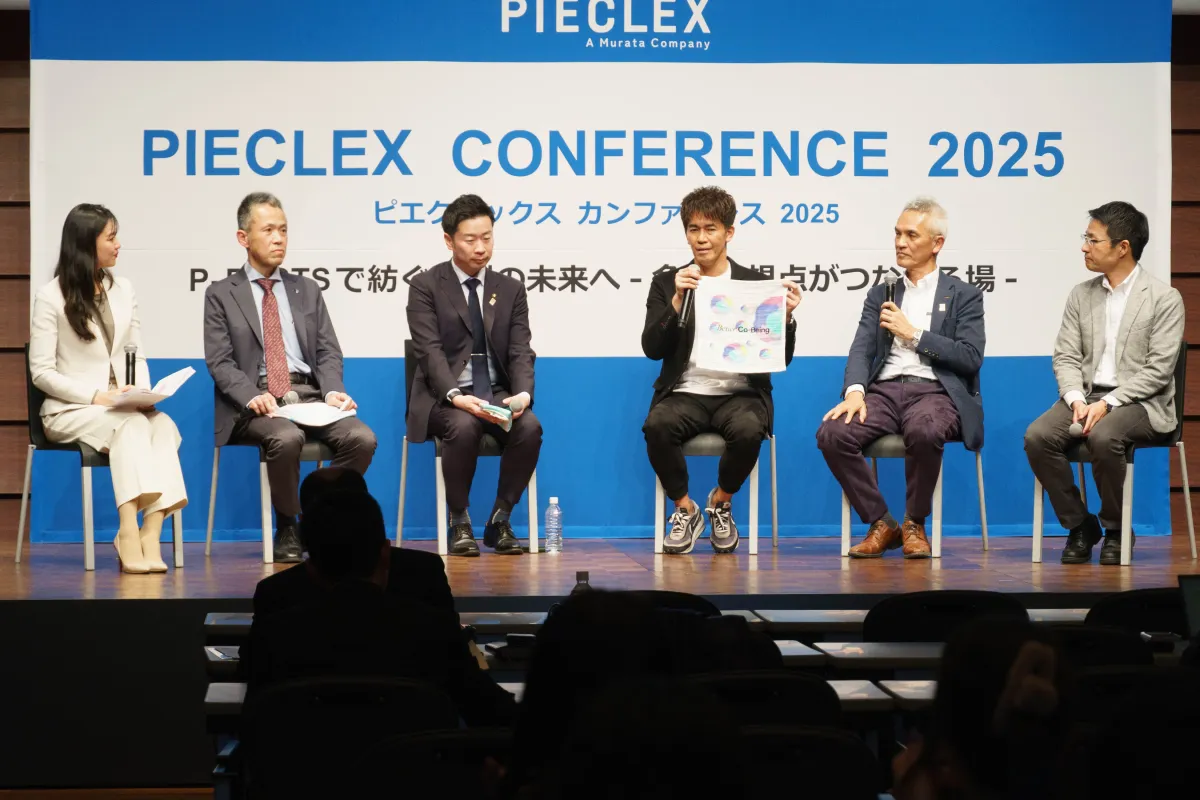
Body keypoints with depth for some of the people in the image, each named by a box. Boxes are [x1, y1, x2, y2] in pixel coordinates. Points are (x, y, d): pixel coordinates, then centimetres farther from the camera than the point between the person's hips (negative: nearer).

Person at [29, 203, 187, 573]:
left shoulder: (123, 288, 15)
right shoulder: (51, 296, -2)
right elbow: (41, 372, -5)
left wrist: (144, 392, -7)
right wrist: (96, 396, -17)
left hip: (125, 407, 4)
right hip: (71, 410, -4)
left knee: (163, 425, -30)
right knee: (132, 425, -36)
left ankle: (151, 533, -42)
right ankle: (130, 535, -45)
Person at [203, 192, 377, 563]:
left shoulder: (307, 290, 19)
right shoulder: (221, 295, 8)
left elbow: (328, 352, 13)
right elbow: (220, 362, -2)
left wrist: (333, 390, -8)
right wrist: (251, 395, -20)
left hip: (309, 395, 4)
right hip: (256, 401, -3)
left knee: (362, 438, -25)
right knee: (287, 438, -36)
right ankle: (287, 526, -11)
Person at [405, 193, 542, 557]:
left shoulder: (511, 289, 10)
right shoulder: (425, 287, -1)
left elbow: (520, 352, 2)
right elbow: (430, 351, -12)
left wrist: (523, 392, -20)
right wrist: (456, 395, -30)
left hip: (497, 394, 3)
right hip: (445, 397, -3)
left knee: (530, 426, -29)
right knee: (464, 427, -36)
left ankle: (500, 519, -11)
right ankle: (459, 522, -15)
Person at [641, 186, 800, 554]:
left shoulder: (756, 284, 7)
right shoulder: (667, 284, 9)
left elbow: (780, 359, 4)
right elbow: (652, 348, -3)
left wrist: (786, 317, -15)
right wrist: (677, 300, -16)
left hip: (740, 395, 0)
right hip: (685, 395, 0)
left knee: (748, 430, -34)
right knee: (657, 426, -33)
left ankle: (721, 502, -2)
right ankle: (685, 509, -7)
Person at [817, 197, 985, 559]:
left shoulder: (964, 296, 12)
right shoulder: (880, 294, 22)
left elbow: (970, 359, -2)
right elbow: (861, 350, 9)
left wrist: (913, 334, -6)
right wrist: (854, 391, -12)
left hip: (934, 391, -3)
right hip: (884, 390, 3)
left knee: (924, 432, -40)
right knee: (832, 434, -27)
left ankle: (914, 524, -15)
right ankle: (881, 524, -11)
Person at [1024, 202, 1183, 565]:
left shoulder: (1165, 299, -3)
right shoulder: (1081, 295, 12)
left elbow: (1158, 370, -10)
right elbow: (1066, 358, 6)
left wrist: (1108, 404, -20)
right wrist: (1077, 401, -13)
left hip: (1139, 402, -4)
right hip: (1086, 397, 5)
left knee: (1103, 437, -37)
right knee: (1037, 437, -25)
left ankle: (1116, 530, -12)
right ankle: (1079, 525, -7)